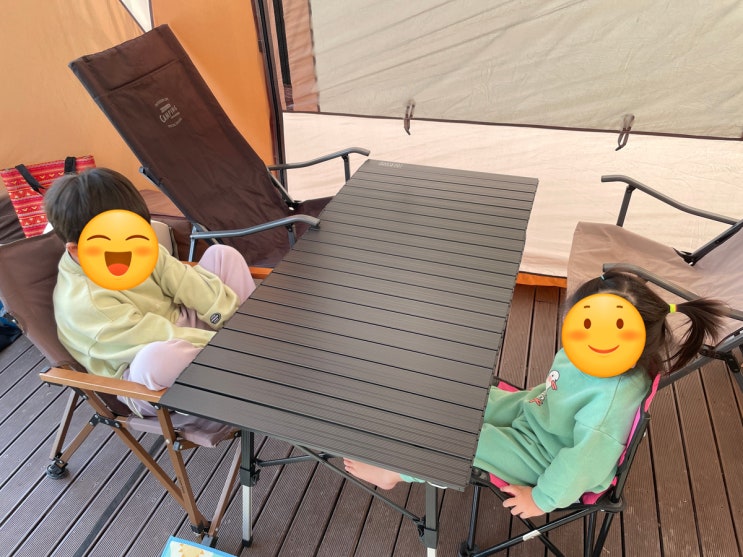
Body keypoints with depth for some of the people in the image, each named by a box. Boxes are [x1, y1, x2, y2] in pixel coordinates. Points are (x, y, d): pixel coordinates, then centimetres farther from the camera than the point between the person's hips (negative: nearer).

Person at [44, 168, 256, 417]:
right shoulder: (81, 303, -26)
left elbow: (186, 283, -10)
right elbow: (161, 338, -30)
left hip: (182, 326, 7)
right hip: (145, 378, -7)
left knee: (223, 255, -1)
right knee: (157, 357, -45)